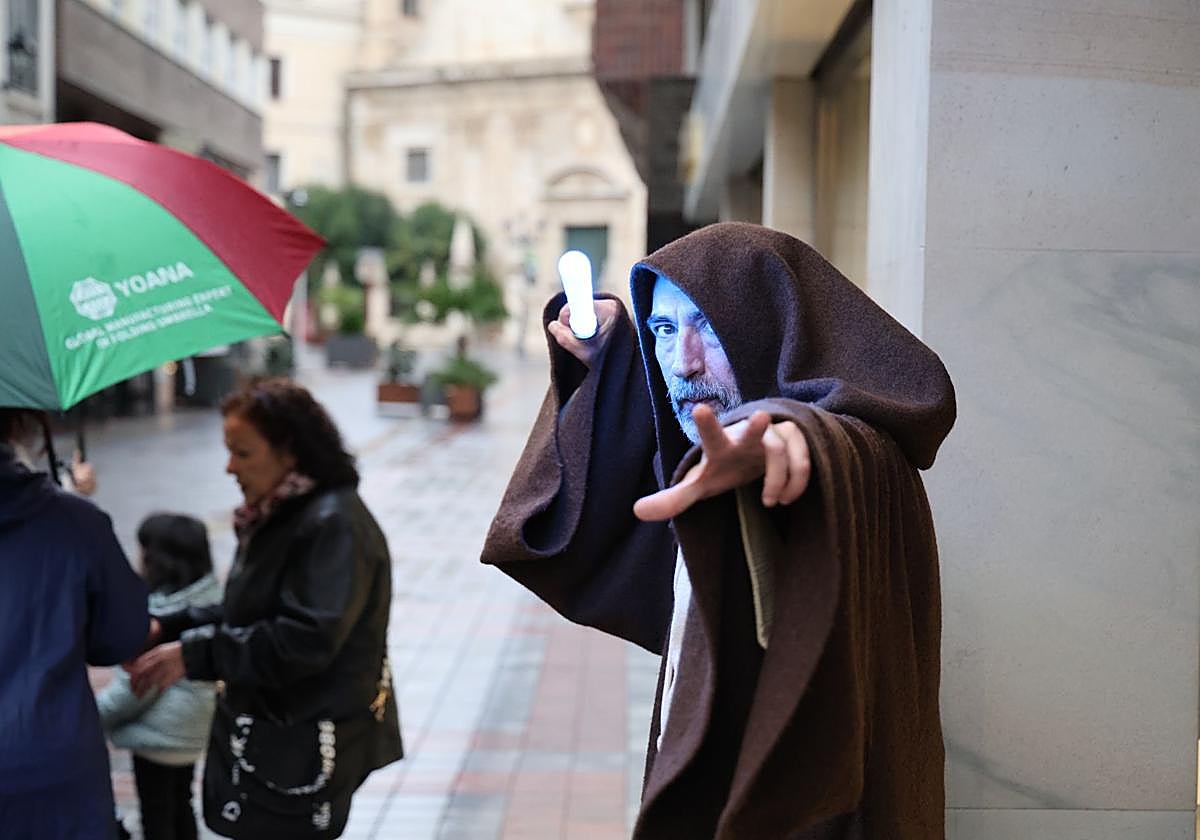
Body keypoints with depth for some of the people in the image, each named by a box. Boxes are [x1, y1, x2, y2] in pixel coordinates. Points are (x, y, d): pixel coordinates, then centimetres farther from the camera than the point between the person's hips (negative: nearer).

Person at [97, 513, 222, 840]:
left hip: (159, 735, -8)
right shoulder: (208, 599, -1)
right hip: (192, 729, 8)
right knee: (181, 808, 21)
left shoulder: (161, 614, -26)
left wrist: (94, 713, -8)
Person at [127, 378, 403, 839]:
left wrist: (193, 654, -23)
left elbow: (305, 641, -26)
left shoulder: (333, 526, -20)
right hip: (270, 739, 9)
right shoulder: (276, 518, 10)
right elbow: (244, 614, 15)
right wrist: (168, 628, 1)